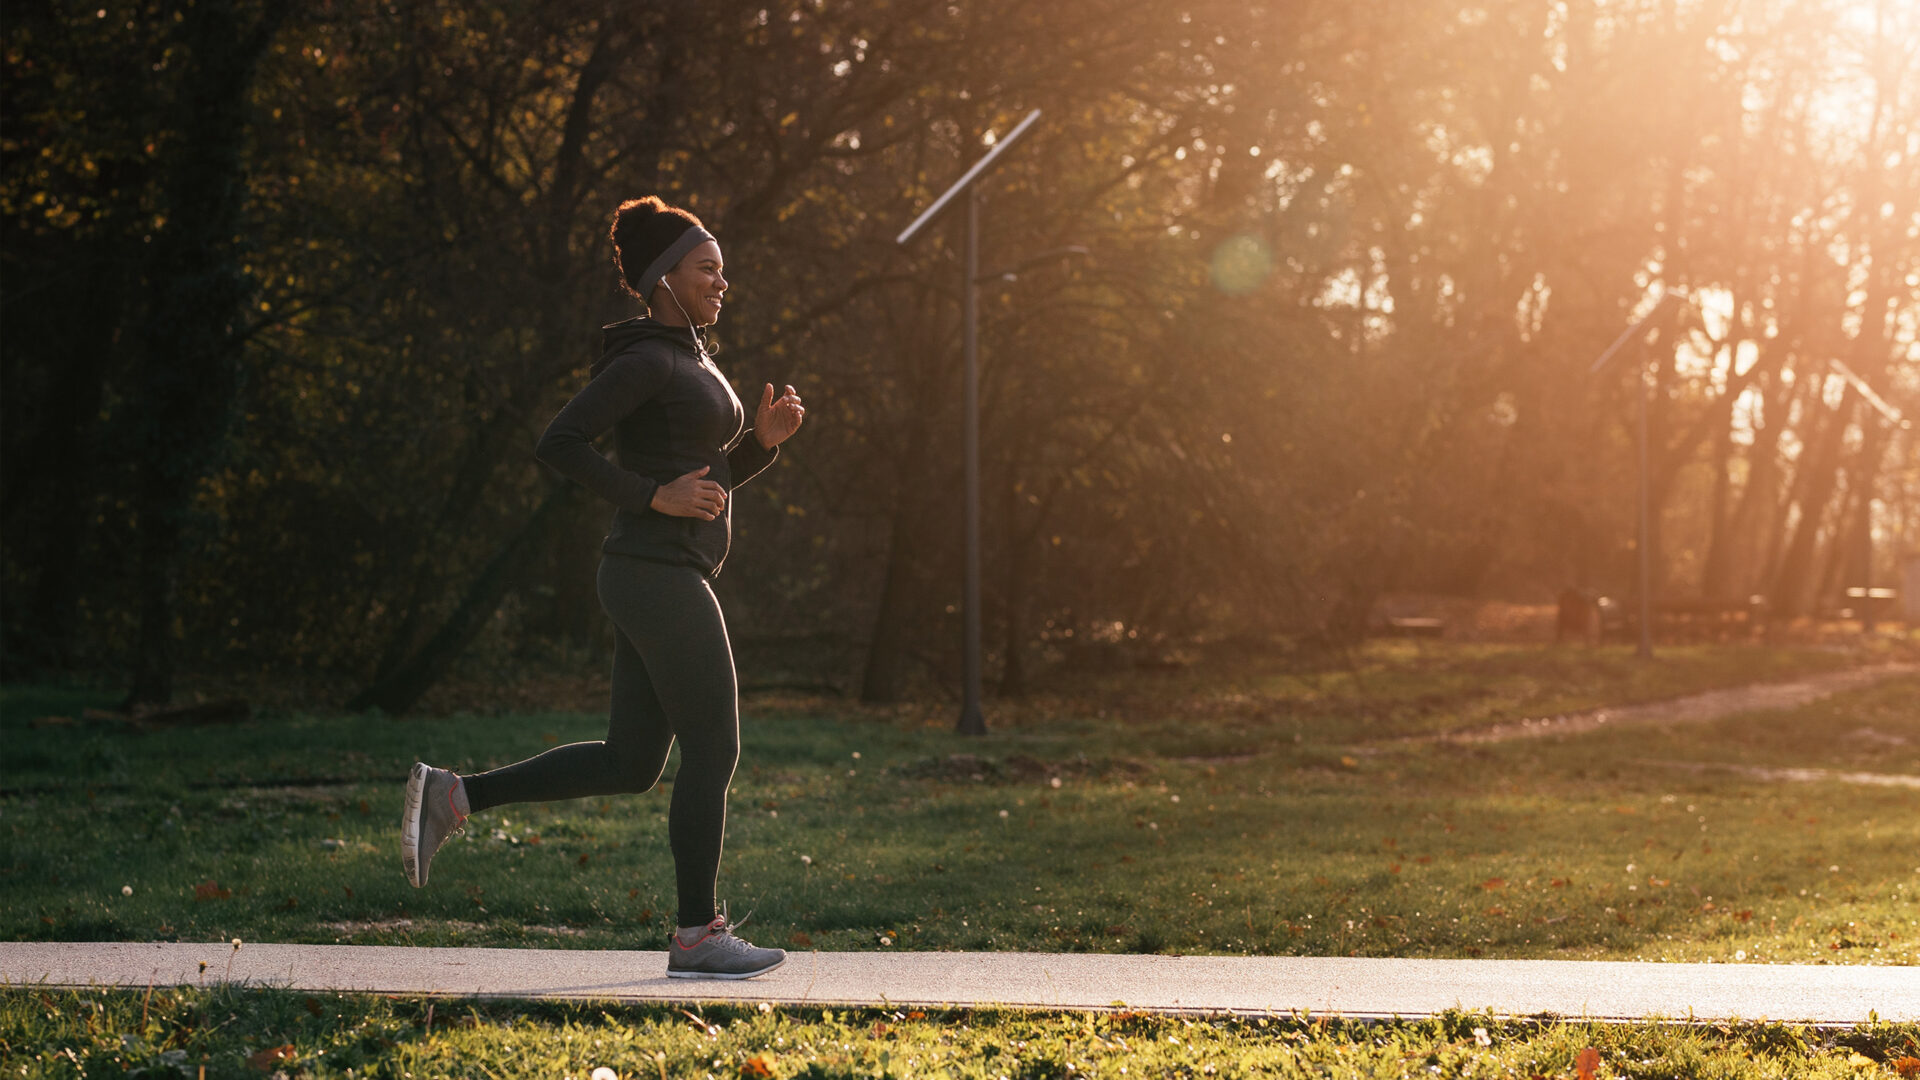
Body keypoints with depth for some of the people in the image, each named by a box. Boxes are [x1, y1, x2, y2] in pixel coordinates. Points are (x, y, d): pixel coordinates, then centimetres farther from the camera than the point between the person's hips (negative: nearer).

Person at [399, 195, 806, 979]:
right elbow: (557, 444, -16)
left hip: (658, 582, 10)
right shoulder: (644, 360, -10)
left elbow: (713, 481, 25)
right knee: (713, 751, -3)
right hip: (658, 579, -10)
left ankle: (452, 797, 11)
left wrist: (765, 436, 7)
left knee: (629, 765, 10)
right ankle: (698, 936, 4)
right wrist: (655, 497, -17)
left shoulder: (686, 364, 20)